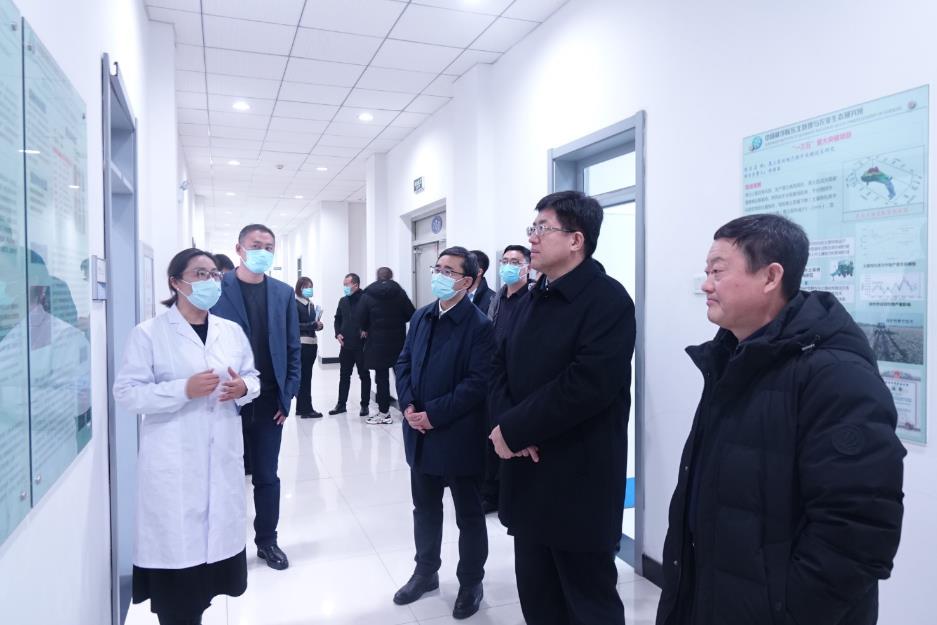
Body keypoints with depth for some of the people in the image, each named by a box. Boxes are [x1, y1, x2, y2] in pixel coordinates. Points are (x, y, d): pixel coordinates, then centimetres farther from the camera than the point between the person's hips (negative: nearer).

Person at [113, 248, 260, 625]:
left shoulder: (232, 331, 10)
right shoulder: (148, 334, -4)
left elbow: (253, 377, 16)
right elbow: (126, 393, -10)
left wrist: (244, 388, -7)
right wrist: (184, 389, -20)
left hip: (222, 458, 5)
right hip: (173, 463, -4)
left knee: (217, 534, 11)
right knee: (177, 544, -1)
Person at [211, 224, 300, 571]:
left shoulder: (283, 293, 6)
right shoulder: (217, 289, -5)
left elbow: (293, 348, 6)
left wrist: (288, 395, 0)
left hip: (270, 402, 3)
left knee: (267, 476, 13)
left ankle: (267, 541, 27)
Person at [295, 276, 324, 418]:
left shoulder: (311, 304, 16)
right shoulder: (295, 304, -7)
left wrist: (318, 325, 1)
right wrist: (314, 325, -17)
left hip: (311, 343, 8)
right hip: (301, 344, -8)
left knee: (305, 376, 11)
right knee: (304, 376, -6)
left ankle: (301, 408, 18)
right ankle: (306, 409, -2)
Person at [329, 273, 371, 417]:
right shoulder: (343, 301, 10)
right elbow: (338, 319, 19)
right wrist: (338, 333, 5)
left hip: (362, 345, -6)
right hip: (346, 345, 6)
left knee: (364, 375, 6)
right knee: (344, 375, 13)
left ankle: (365, 405, 15)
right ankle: (341, 404, 22)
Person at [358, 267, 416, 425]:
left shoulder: (368, 295, -4)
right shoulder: (399, 292, -4)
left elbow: (361, 319, -6)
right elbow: (411, 314, -5)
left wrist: (366, 329, 14)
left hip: (377, 342, -1)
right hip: (398, 342, 1)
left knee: (382, 377, 5)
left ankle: (384, 412, 9)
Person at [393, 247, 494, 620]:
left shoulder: (479, 325, -13)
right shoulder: (421, 317, 8)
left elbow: (478, 382, -19)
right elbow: (404, 362, 10)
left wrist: (434, 414, -19)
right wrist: (408, 405, -6)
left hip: (458, 436, -6)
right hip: (420, 433, 6)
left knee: (469, 514, 11)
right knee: (425, 507, 20)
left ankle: (471, 583, 29)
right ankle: (425, 572, 39)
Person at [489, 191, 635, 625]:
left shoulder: (608, 300, -14)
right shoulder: (532, 300, 13)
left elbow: (587, 385, -24)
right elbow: (502, 367, 10)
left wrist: (513, 430, -18)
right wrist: (504, 424, -9)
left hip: (579, 482, -7)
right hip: (528, 475, 8)